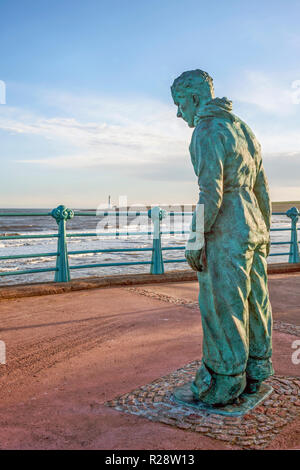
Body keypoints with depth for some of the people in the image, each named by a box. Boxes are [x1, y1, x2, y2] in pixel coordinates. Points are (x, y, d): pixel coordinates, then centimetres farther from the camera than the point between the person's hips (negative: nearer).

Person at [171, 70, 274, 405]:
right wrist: (263, 230, 23)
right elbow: (262, 186, 18)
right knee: (254, 301, 15)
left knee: (222, 307, -1)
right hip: (253, 224, 10)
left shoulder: (207, 132, -11)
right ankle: (255, 372, 29)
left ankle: (225, 383, 11)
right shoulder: (243, 129, 17)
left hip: (227, 231, -9)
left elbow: (210, 192, -20)